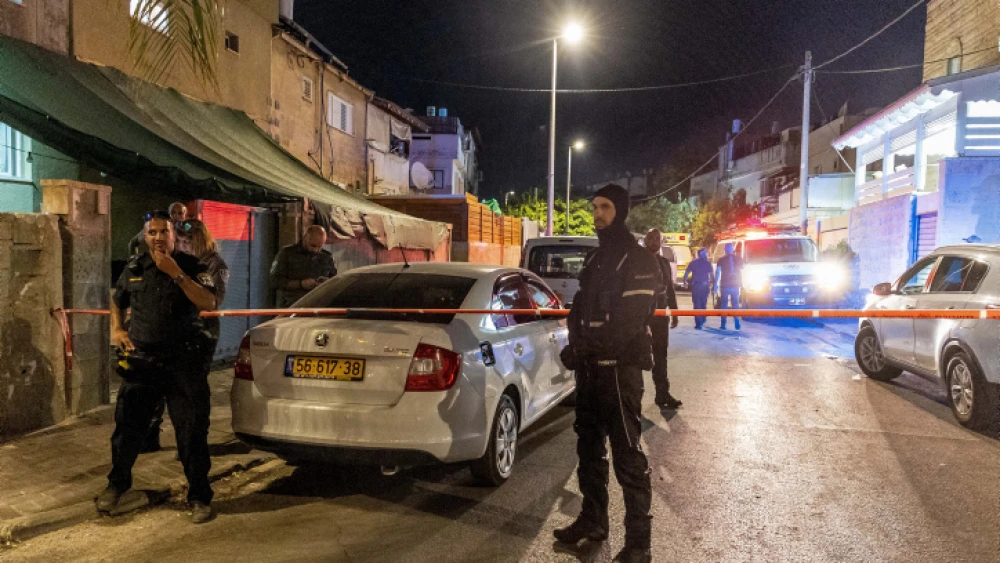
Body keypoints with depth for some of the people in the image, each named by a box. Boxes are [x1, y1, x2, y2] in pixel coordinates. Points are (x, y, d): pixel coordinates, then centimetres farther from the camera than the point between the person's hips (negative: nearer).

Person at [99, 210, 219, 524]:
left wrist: (176, 273, -20)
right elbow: (117, 301, 27)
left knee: (191, 431, -1)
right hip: (141, 360, 4)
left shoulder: (191, 267, -1)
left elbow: (208, 303, -16)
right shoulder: (134, 269, 10)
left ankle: (200, 497, 12)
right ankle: (117, 483, 35)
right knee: (127, 425, 10)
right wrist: (116, 329, 9)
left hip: (183, 361, -3)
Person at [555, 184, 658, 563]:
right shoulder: (595, 258, 18)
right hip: (590, 367, 8)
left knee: (627, 454, -5)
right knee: (589, 446, 15)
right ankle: (593, 520, 29)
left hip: (620, 367, -8)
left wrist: (582, 348, -17)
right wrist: (576, 346, -1)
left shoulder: (637, 261, -9)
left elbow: (629, 322, -19)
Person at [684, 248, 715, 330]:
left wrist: (685, 281, 12)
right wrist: (713, 286, 3)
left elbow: (686, 273, -3)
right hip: (705, 286, 1)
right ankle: (702, 321, 25)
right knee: (703, 304, 18)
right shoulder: (708, 263, 1)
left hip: (695, 286, -1)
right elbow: (711, 275, -2)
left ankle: (699, 323, -10)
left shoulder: (693, 262, 2)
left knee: (697, 304, -3)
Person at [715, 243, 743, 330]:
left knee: (724, 304, 5)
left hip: (725, 285, -2)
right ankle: (737, 325, 3)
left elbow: (717, 272, -3)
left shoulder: (721, 260, -4)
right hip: (735, 285, 2)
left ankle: (723, 325, 2)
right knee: (735, 304, 9)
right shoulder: (739, 259, 3)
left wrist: (716, 283, 1)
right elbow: (742, 272, 10)